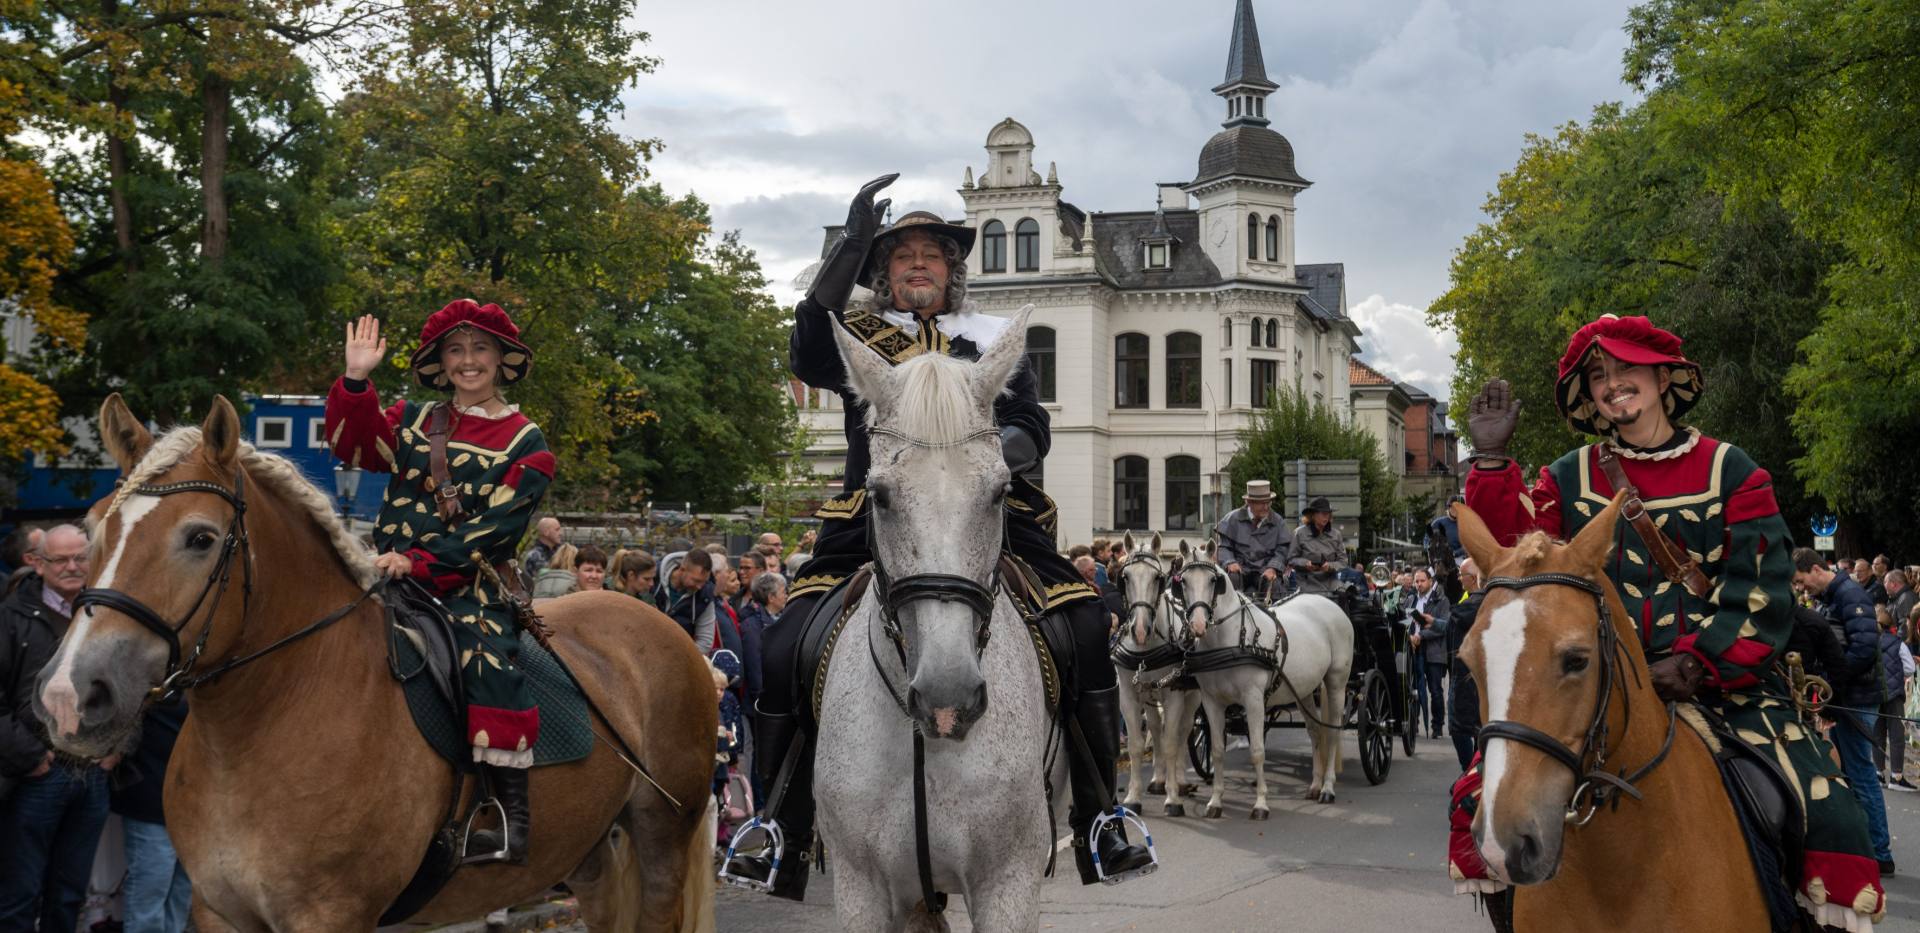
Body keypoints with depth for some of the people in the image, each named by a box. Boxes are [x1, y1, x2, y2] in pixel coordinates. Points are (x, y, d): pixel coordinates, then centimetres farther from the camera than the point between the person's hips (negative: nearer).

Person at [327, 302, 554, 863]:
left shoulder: (525, 443, 6)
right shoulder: (415, 422, 18)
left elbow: (494, 528, -5)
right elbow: (354, 446, 3)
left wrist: (419, 560, -16)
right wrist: (356, 381, -11)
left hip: (472, 586, -4)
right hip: (392, 579, 4)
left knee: (489, 658, -30)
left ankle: (514, 820, -27)